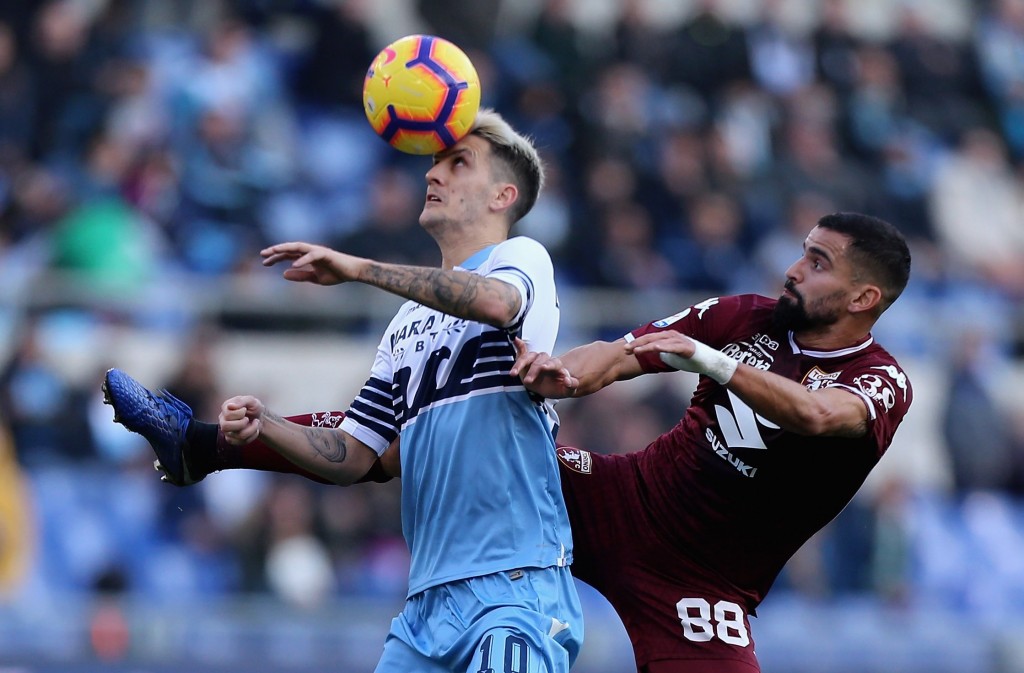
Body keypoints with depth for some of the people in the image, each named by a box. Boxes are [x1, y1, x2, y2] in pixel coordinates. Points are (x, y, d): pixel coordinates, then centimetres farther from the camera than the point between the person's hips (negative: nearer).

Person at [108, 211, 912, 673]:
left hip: (696, 588, -4)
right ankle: (209, 443, 6)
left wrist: (708, 359, -45)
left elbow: (815, 415, -34)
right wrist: (562, 372, -28)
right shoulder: (749, 318, 3)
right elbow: (621, 353, -6)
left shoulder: (882, 383, -11)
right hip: (621, 500, 5)